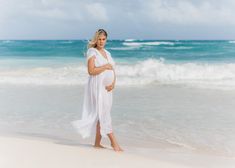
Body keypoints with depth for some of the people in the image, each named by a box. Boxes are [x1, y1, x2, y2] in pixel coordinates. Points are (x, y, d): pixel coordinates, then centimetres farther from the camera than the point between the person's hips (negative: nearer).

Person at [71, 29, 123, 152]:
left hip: (107, 88, 7)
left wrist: (113, 84, -4)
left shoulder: (107, 53, 16)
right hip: (97, 87, -7)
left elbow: (113, 71, 12)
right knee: (104, 114, -7)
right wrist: (105, 67, -11)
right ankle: (114, 142, -4)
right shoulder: (92, 52, -5)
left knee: (101, 115, 8)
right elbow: (91, 71, -17)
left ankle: (97, 143, 14)